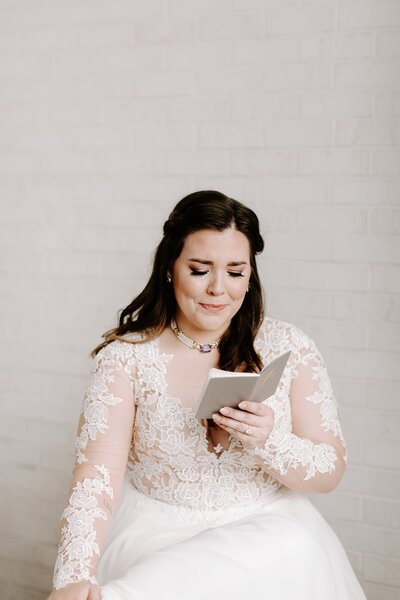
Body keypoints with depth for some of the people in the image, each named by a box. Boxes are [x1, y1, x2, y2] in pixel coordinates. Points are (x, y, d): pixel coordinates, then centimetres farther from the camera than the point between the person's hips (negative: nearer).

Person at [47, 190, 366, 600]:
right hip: (154, 531, -2)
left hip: (267, 525, 2)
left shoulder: (288, 347, 0)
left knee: (297, 553, -28)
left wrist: (270, 441, -20)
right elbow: (97, 473, -13)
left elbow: (331, 472, 1)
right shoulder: (128, 353, -4)